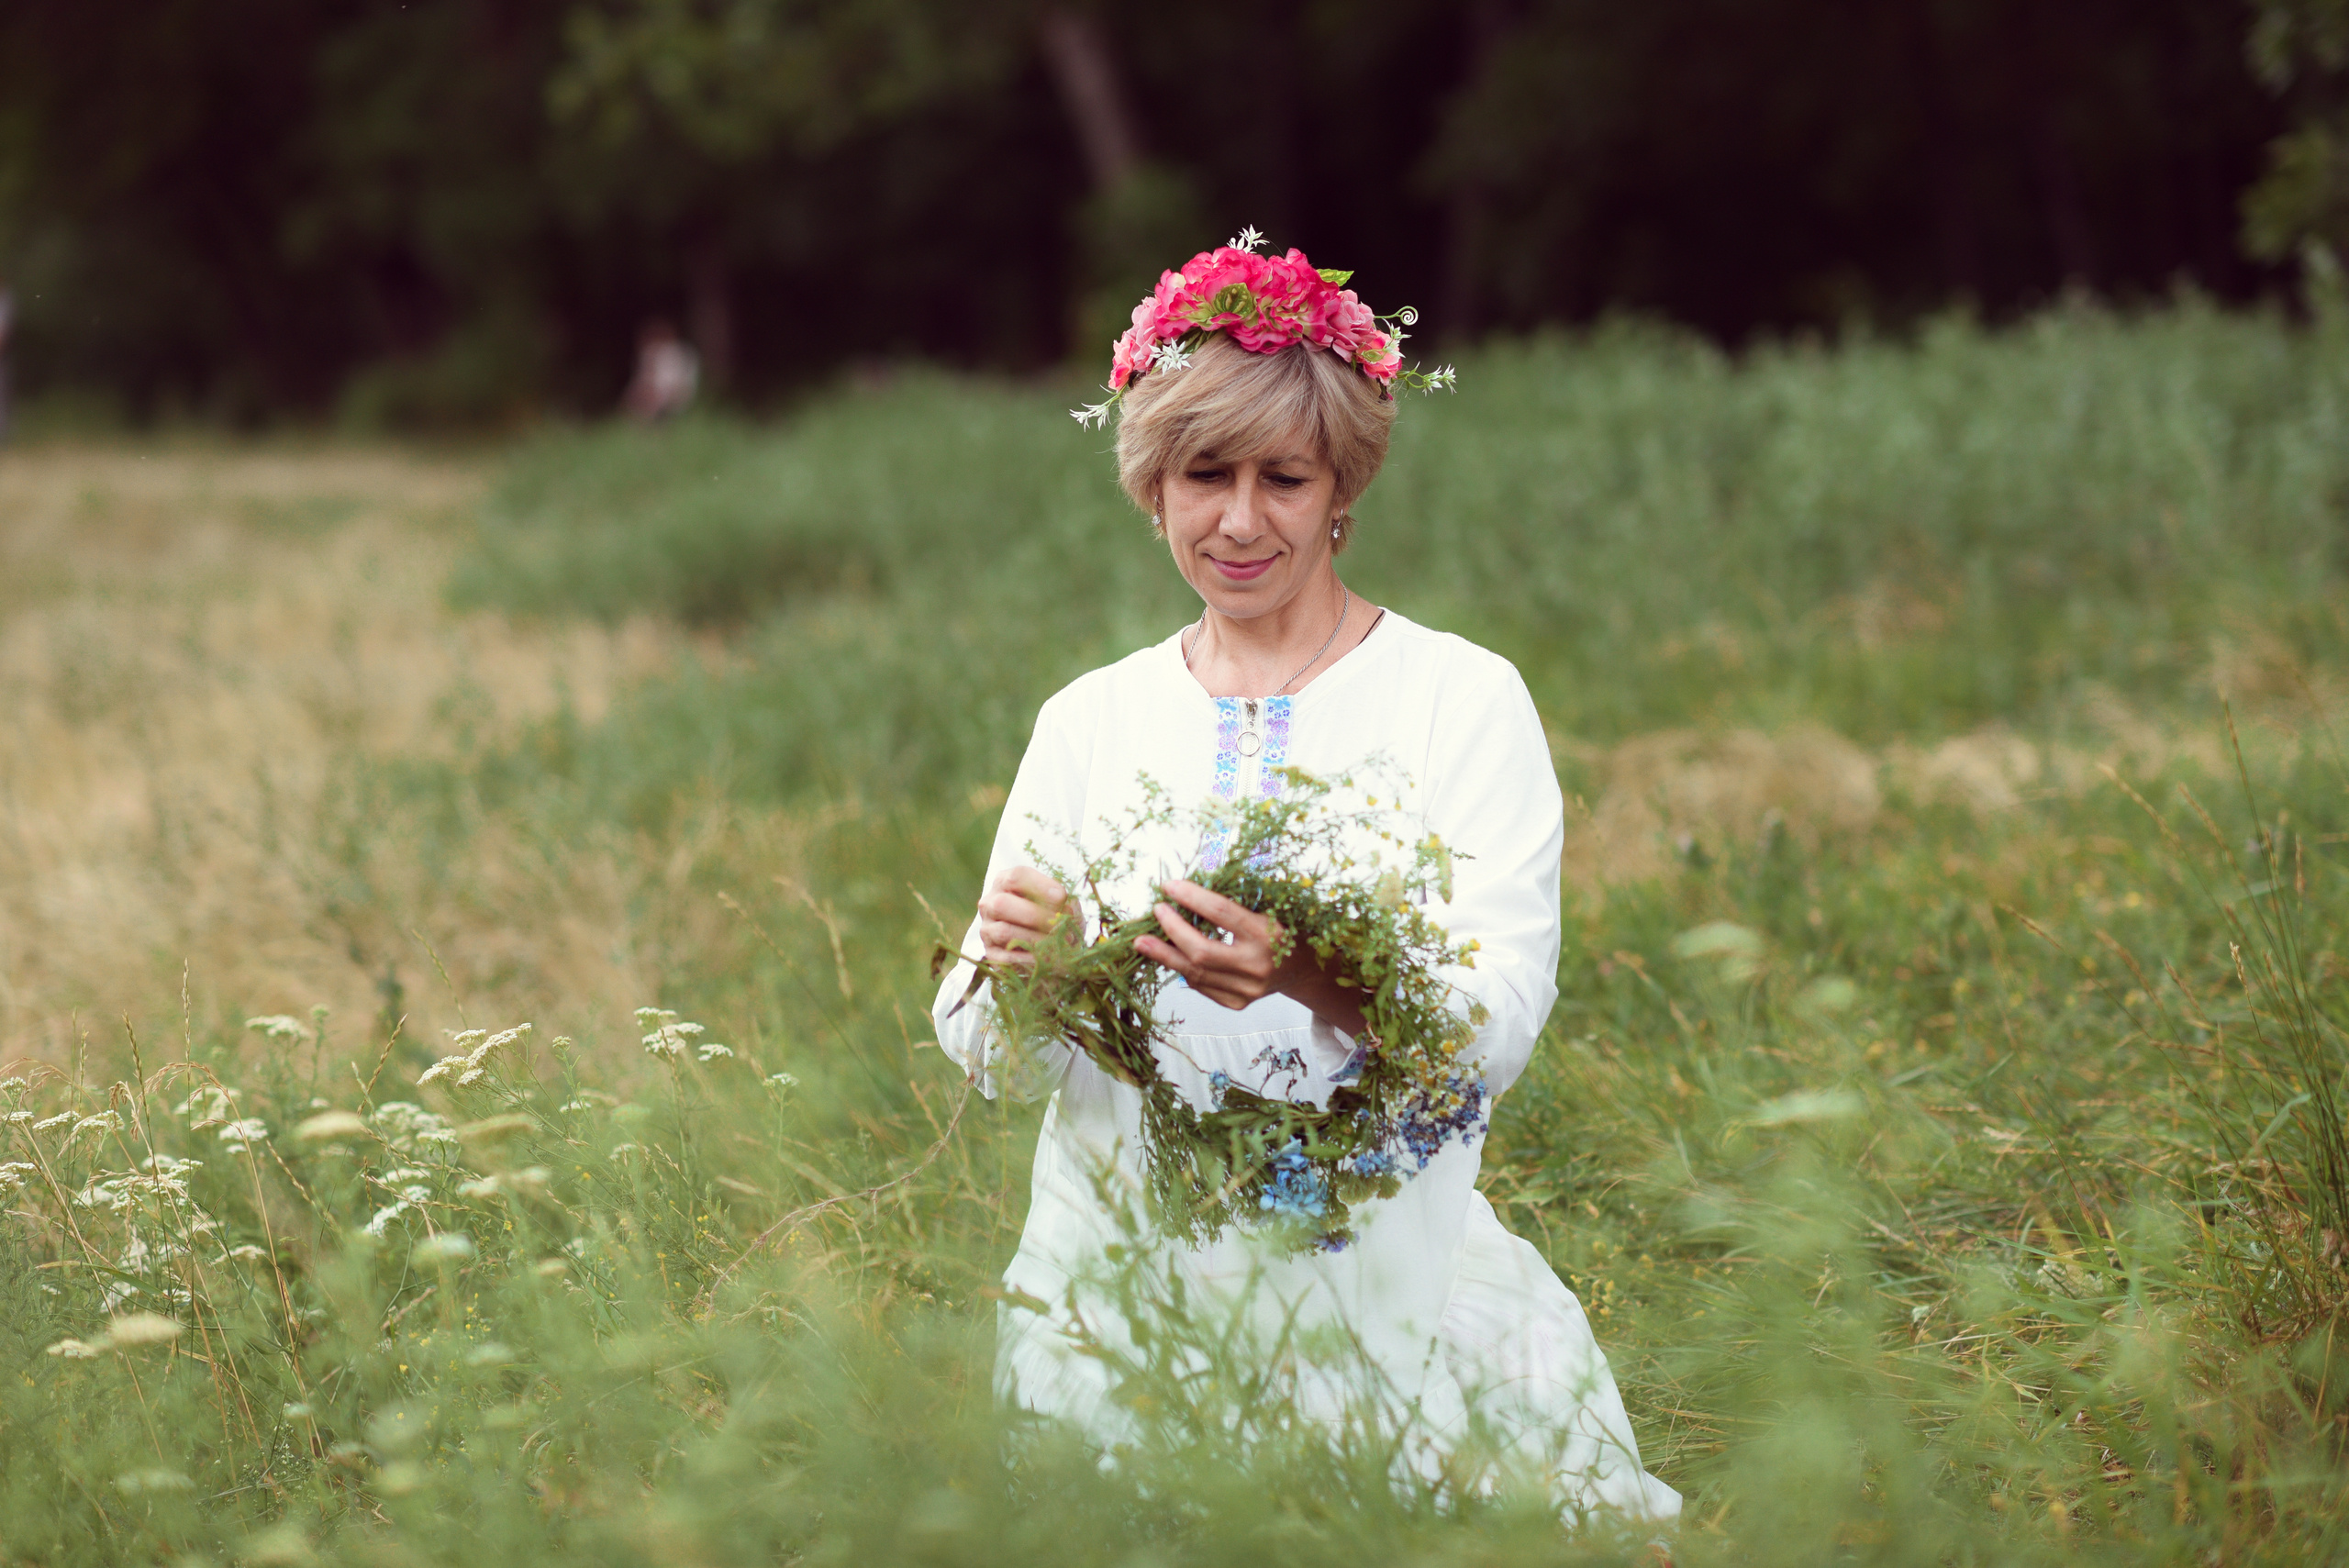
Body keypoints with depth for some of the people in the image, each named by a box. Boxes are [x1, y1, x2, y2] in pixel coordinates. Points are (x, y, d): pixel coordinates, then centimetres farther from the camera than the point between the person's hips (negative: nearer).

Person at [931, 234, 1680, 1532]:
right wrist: (1016, 972, -16)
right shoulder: (1091, 721, 11)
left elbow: (1498, 1031, -10)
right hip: (1125, 1268, 2)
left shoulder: (1462, 698, 1)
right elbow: (1001, 1065, 7)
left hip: (1383, 1269, -2)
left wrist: (1317, 982, -29)